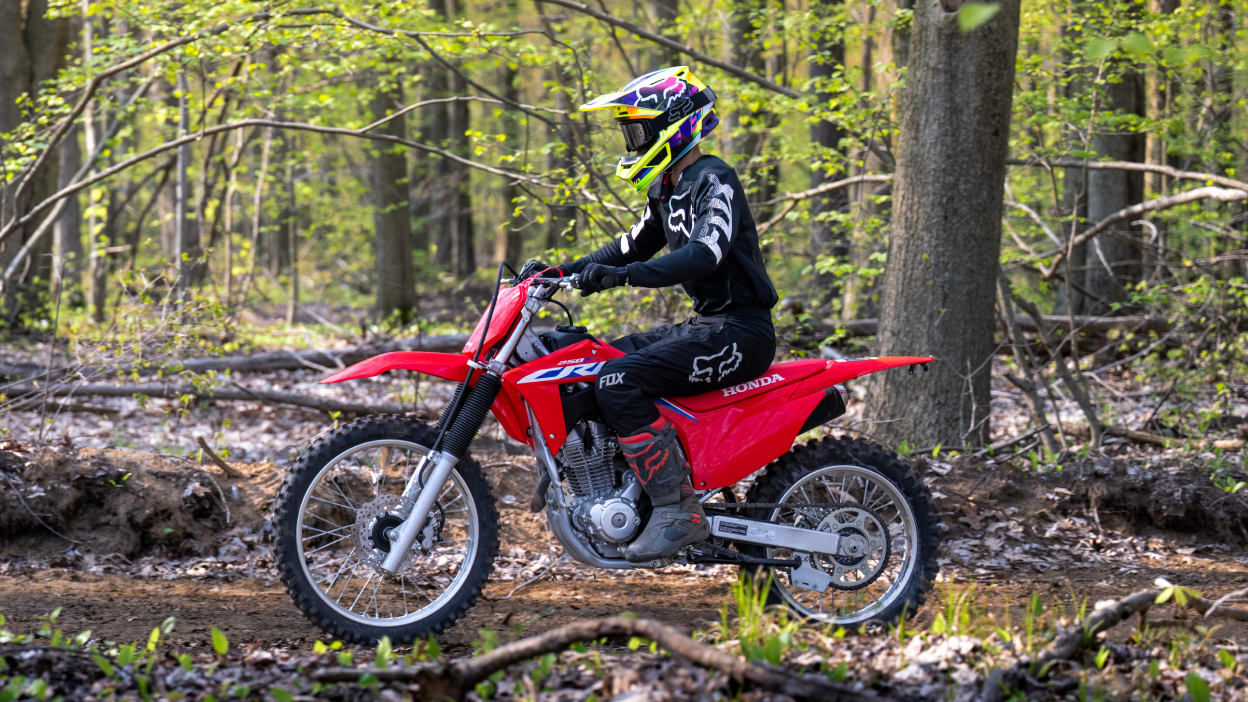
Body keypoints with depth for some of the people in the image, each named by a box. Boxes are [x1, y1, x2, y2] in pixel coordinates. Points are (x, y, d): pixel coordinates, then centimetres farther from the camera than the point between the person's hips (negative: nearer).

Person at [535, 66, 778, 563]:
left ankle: (679, 511, -25)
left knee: (618, 382, -25)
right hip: (704, 324, 10)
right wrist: (564, 271, 15)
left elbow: (705, 254, -31)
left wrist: (622, 275, -40)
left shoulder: (714, 181, -15)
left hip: (739, 331, -10)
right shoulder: (668, 190, 16)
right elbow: (634, 245, 27)